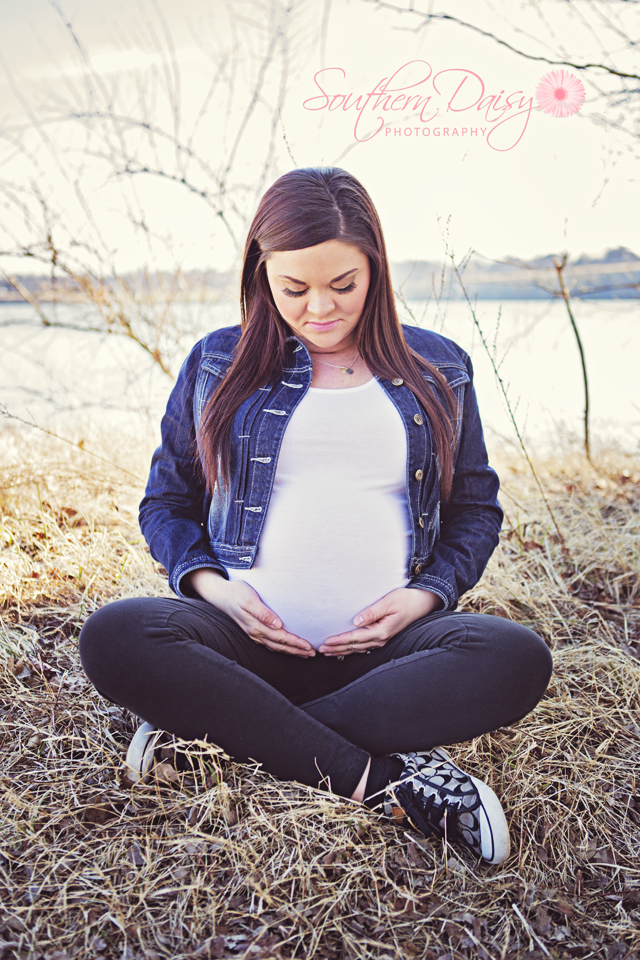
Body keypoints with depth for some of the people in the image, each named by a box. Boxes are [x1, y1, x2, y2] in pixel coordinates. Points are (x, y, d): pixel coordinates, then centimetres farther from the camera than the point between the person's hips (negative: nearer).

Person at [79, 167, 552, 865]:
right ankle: (378, 777, -24)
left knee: (517, 659, -30)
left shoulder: (437, 370, 11)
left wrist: (427, 594, -4)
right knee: (113, 637, -29)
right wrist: (210, 586, -6)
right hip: (250, 637, 0)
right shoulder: (216, 366, 10)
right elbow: (166, 500, 15)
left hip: (385, 643, 1)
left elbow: (476, 507, 16)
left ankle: (223, 732, -22)